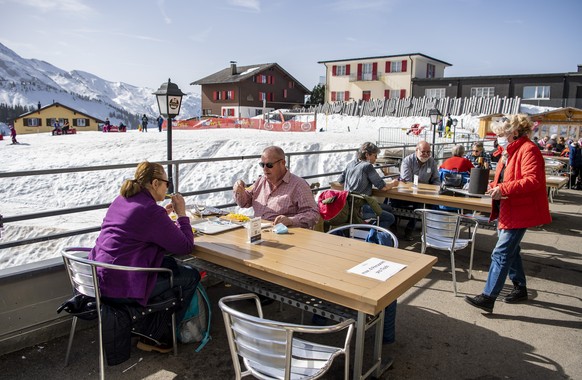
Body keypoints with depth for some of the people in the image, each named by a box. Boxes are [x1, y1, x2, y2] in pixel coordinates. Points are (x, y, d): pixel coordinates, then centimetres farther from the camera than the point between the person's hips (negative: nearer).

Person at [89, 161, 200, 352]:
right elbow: (186, 246, -14)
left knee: (170, 264, 25)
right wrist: (182, 213, -2)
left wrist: (164, 213, 20)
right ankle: (157, 338, 14)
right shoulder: (151, 211, -19)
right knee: (191, 276, 3)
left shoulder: (121, 200, 9)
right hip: (122, 288, -9)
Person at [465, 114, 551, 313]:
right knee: (510, 250, 19)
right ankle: (520, 288, 35)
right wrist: (493, 187, 3)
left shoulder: (528, 150, -16)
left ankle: (488, 298, -6)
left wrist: (503, 189, -31)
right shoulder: (510, 151, 15)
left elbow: (533, 180, -26)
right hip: (506, 209, 10)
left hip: (518, 212, -10)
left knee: (501, 254, -10)